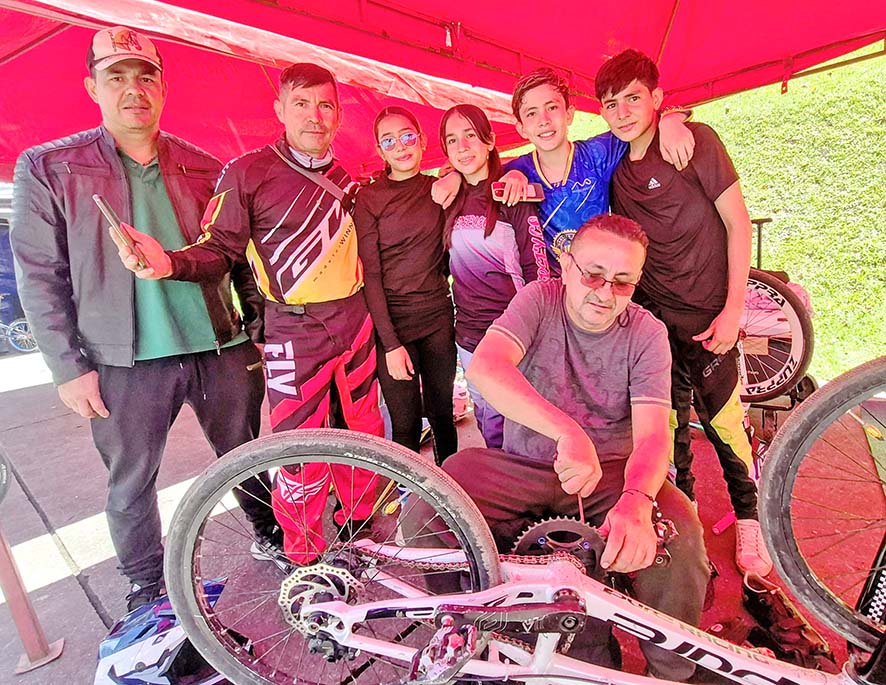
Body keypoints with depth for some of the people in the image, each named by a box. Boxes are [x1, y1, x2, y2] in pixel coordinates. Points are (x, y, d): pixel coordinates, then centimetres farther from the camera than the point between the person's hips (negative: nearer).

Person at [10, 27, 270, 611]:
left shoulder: (203, 168, 7)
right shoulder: (48, 169, 1)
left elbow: (241, 258, 10)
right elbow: (40, 279, -1)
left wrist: (260, 330, 7)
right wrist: (70, 368, -5)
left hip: (223, 350, 2)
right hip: (127, 364, -1)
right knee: (131, 485, 12)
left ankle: (272, 535, 40)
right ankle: (147, 589, 34)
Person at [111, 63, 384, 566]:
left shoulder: (343, 176, 13)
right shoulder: (247, 173, -5)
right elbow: (219, 249, -8)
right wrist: (169, 262, -26)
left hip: (354, 323, 6)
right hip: (295, 333, -5)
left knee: (364, 431, 15)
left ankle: (358, 525, 39)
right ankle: (303, 556, 23)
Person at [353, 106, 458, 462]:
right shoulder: (368, 198, -2)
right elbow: (370, 274, -7)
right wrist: (391, 343, -14)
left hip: (439, 317, 3)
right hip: (392, 322, -3)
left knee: (443, 415, 12)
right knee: (405, 426, 3)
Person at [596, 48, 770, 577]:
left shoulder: (696, 141, -9)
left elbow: (738, 223, -8)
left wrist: (733, 307, -13)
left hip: (705, 314, -3)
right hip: (652, 314, 4)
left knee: (722, 419, 4)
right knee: (669, 423, 12)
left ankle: (750, 517, 31)